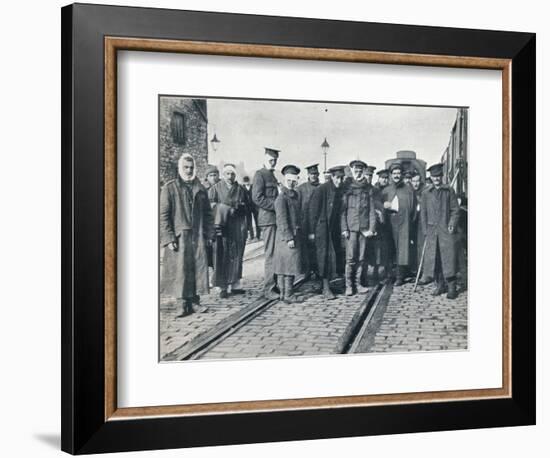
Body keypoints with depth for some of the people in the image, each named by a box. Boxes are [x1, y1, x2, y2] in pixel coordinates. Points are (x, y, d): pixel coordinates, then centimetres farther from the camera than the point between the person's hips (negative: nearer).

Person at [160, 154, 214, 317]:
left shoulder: (200, 188, 14)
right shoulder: (169, 188, 1)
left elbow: (208, 213, 18)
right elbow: (163, 215, -3)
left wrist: (209, 234, 10)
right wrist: (168, 238, -10)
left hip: (198, 236, 4)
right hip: (180, 236, -4)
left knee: (199, 267, 1)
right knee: (182, 270, -6)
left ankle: (194, 301, 10)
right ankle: (184, 304, 0)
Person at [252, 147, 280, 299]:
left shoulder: (272, 176, 21)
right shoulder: (260, 174, -7)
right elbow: (257, 198, -15)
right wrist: (276, 205, -16)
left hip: (276, 218, 9)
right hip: (268, 218, -9)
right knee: (271, 255, -8)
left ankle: (275, 285, 17)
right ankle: (268, 289, -5)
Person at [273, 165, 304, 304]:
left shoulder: (295, 195, 14)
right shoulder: (282, 198, -13)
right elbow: (282, 220, -17)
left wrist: (298, 236, 17)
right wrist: (289, 238, -19)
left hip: (295, 235, 9)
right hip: (286, 235, -9)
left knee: (283, 266, 11)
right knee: (289, 265, -7)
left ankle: (283, 293, 16)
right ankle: (288, 295, -4)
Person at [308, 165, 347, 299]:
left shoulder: (340, 191, 6)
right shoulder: (321, 190, -12)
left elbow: (340, 211, 13)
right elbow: (313, 211, -11)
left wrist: (342, 229, 9)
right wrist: (311, 231, -11)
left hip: (334, 229, 6)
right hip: (322, 228, -6)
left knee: (336, 254, 6)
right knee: (325, 256, -6)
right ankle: (326, 288, -2)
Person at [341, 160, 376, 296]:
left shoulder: (368, 188, 8)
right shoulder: (347, 188, 4)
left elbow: (372, 209, 7)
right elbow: (343, 209, 3)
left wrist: (371, 228, -1)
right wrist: (344, 228, -5)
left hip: (364, 227, 2)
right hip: (351, 227, -2)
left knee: (361, 257, 4)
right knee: (350, 257, -5)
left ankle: (357, 283, 13)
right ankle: (349, 285, 1)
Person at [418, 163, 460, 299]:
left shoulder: (449, 191, 5)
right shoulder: (426, 193, 10)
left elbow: (455, 210, 5)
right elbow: (423, 212, 11)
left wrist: (452, 224, -8)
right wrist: (425, 229, 4)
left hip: (446, 229, -2)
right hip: (432, 230, 2)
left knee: (448, 257, -6)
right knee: (433, 258, 2)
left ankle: (451, 287, -3)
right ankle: (440, 285, 12)